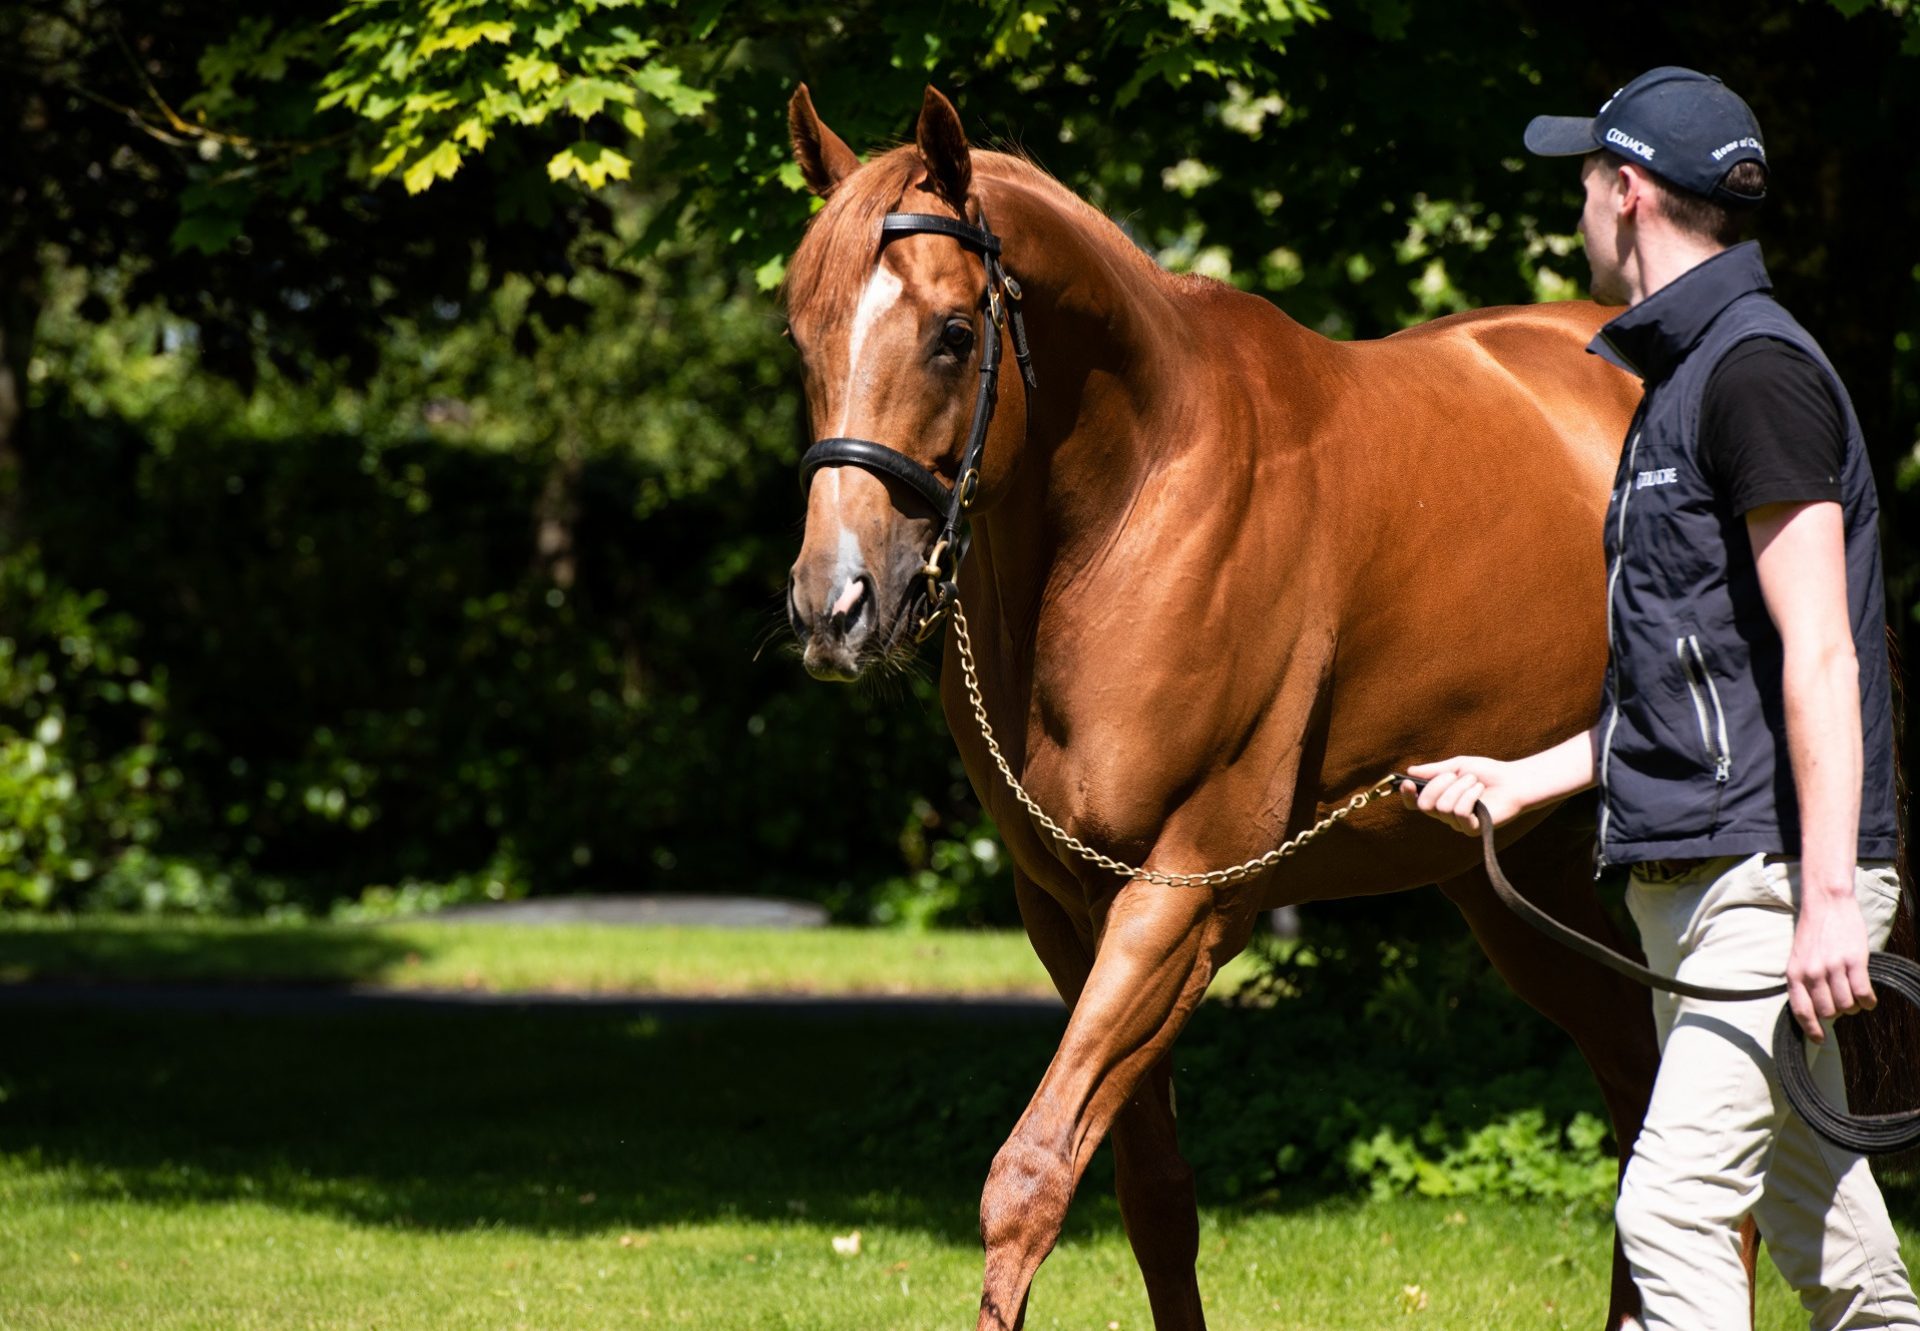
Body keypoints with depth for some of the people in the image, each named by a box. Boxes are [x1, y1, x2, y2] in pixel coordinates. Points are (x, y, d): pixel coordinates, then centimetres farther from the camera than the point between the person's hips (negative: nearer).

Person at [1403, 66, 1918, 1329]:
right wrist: (1523, 782, 25)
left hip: (1770, 877, -10)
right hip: (1689, 880, 10)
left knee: (1672, 1207, -17)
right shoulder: (1678, 380, 19)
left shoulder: (1757, 371, -12)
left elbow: (1818, 657, -19)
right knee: (1816, 1217, 13)